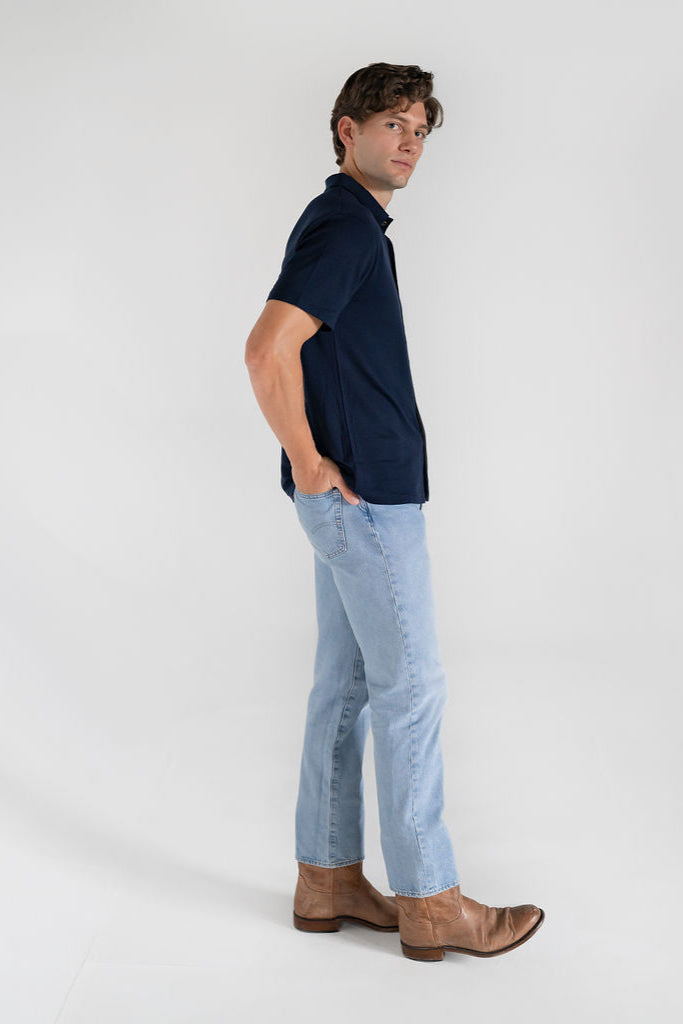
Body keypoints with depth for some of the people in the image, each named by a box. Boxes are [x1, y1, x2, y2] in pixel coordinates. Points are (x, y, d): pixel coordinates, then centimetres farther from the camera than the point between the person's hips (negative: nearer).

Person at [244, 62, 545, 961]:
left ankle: (328, 878, 22)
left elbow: (300, 355, 27)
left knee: (346, 684, 12)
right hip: (365, 496, -10)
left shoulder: (354, 226, 18)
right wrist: (307, 462, -16)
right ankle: (430, 902, 9)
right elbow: (267, 352, -26)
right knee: (411, 686, -3)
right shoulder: (342, 224, -14)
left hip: (359, 493, 10)